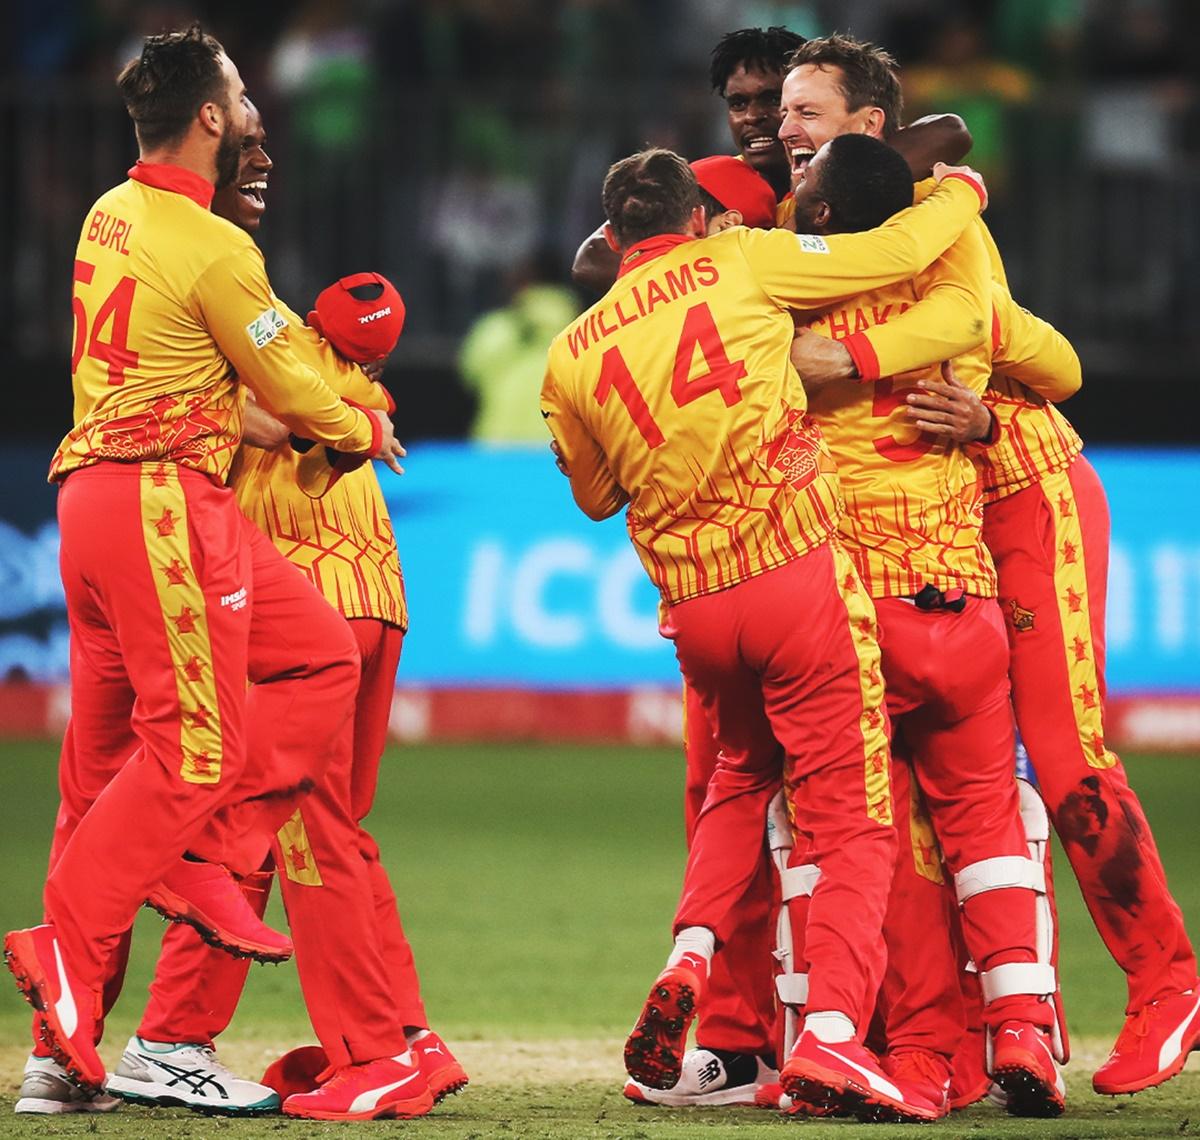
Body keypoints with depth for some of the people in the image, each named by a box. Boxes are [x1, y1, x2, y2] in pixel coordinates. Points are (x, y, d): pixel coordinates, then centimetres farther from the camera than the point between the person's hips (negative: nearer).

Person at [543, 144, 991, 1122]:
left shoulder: (575, 355, 9)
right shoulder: (744, 265, -1)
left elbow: (596, 495, 24)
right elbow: (901, 249, 2)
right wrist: (960, 189, 21)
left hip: (693, 602, 4)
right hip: (799, 573, -4)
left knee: (743, 776, 30)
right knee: (852, 817, -1)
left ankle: (688, 964, 11)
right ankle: (831, 1033, -17)